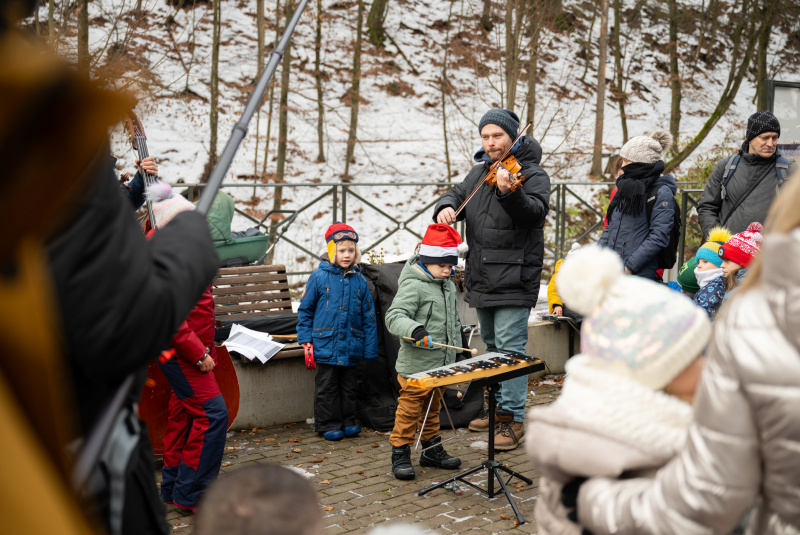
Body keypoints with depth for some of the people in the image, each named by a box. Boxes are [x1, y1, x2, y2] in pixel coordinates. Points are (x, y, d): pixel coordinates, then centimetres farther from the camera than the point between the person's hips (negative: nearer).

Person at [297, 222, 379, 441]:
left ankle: (348, 421, 26)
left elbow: (368, 316, 8)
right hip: (325, 344, -3)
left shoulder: (359, 280, 3)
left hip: (351, 347, 3)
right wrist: (306, 340, -5)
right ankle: (328, 425, 16)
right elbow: (304, 310, 1)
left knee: (348, 385, 13)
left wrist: (370, 348, 5)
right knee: (326, 387, 5)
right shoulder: (320, 277, -5)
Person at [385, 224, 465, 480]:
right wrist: (414, 329, -43)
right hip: (415, 365, -8)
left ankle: (432, 451, 32)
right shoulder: (413, 286, -16)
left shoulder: (448, 286, 11)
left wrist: (455, 348, 22)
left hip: (440, 365, 8)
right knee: (409, 410, -1)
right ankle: (400, 455, 10)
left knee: (433, 409, 20)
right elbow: (394, 317, -26)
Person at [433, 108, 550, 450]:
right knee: (491, 345, 18)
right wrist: (446, 207, -6)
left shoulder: (532, 174, -10)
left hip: (513, 278, -8)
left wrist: (510, 193, -46)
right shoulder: (480, 172, 13)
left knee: (510, 347, -9)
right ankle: (499, 406, 32)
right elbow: (459, 195, 19)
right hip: (482, 278, 8)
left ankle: (515, 419, -2)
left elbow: (535, 210, -26)